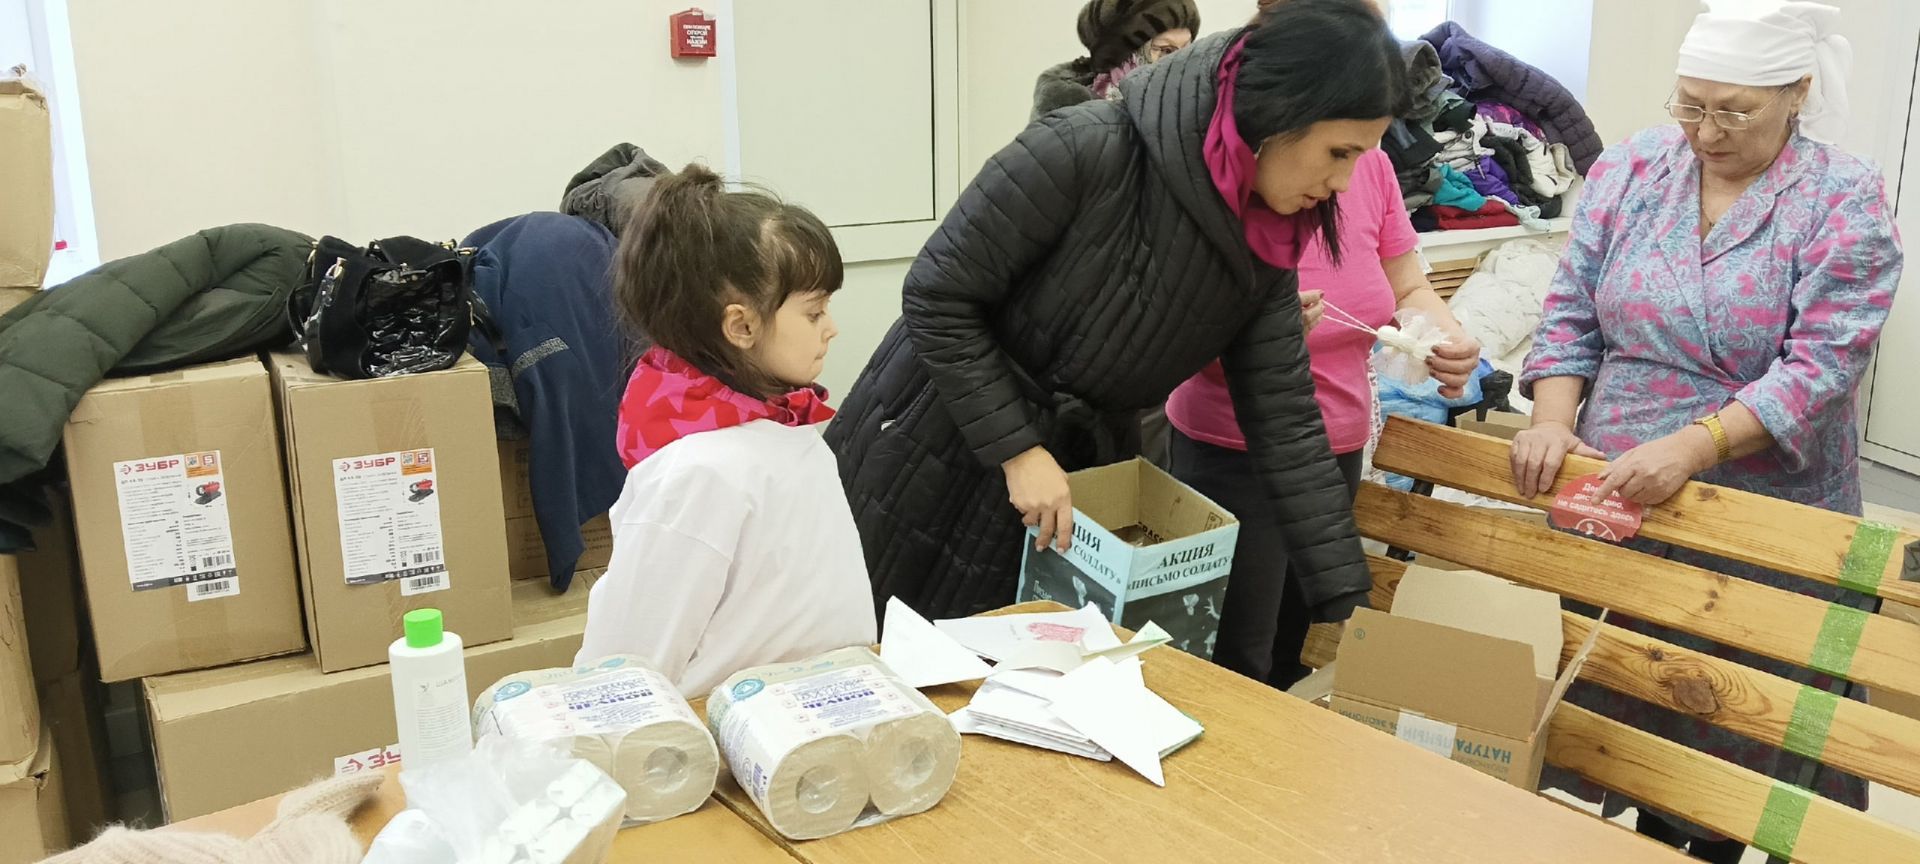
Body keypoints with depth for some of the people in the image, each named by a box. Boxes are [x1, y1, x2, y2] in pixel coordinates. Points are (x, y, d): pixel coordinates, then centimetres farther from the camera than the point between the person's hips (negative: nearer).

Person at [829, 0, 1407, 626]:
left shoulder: (1264, 251, -6)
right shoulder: (1087, 151, -25)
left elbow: (1285, 426, -4)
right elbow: (938, 297, -19)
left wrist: (1349, 603, -7)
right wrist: (1017, 448, -20)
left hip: (1078, 470, 5)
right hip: (932, 461, -5)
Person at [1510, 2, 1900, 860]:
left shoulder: (1844, 201, -8)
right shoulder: (1630, 170, 1)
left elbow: (1820, 365, -17)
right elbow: (1571, 315, 2)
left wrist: (1691, 447, -28)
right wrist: (1553, 422, -14)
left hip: (1762, 521, -3)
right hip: (1609, 497, 3)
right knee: (1620, 692, 15)